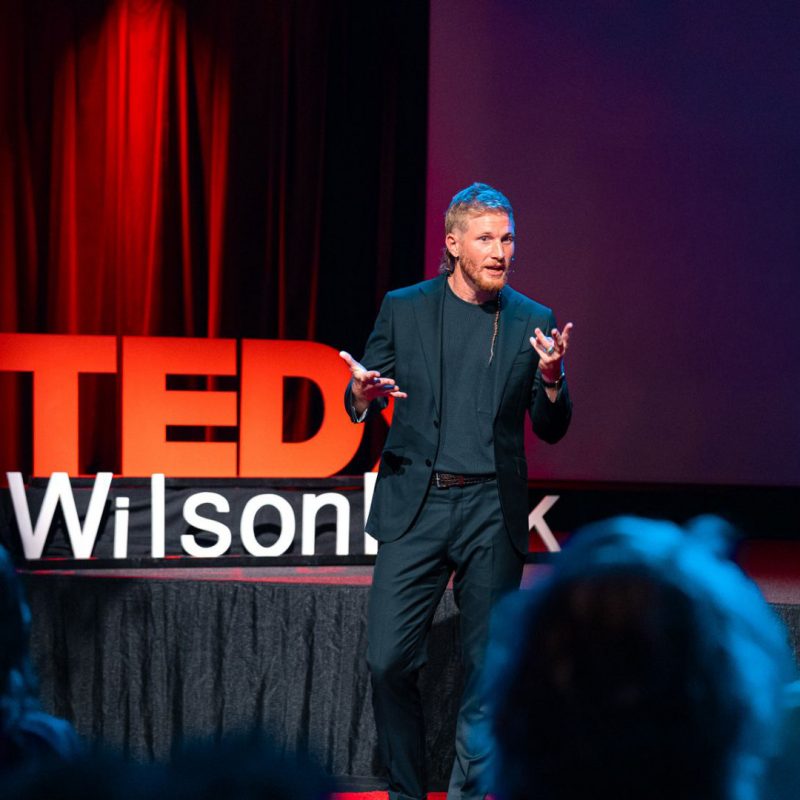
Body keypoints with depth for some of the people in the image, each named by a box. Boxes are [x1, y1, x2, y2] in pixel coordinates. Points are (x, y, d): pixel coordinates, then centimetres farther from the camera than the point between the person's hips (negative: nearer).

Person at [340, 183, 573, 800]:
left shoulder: (533, 323, 6)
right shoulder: (404, 309, 5)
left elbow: (552, 430, 8)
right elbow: (359, 404, 8)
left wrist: (552, 379, -13)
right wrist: (364, 394, -16)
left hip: (492, 514, 1)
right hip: (414, 504, 0)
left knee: (487, 667, 3)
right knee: (389, 659, -5)